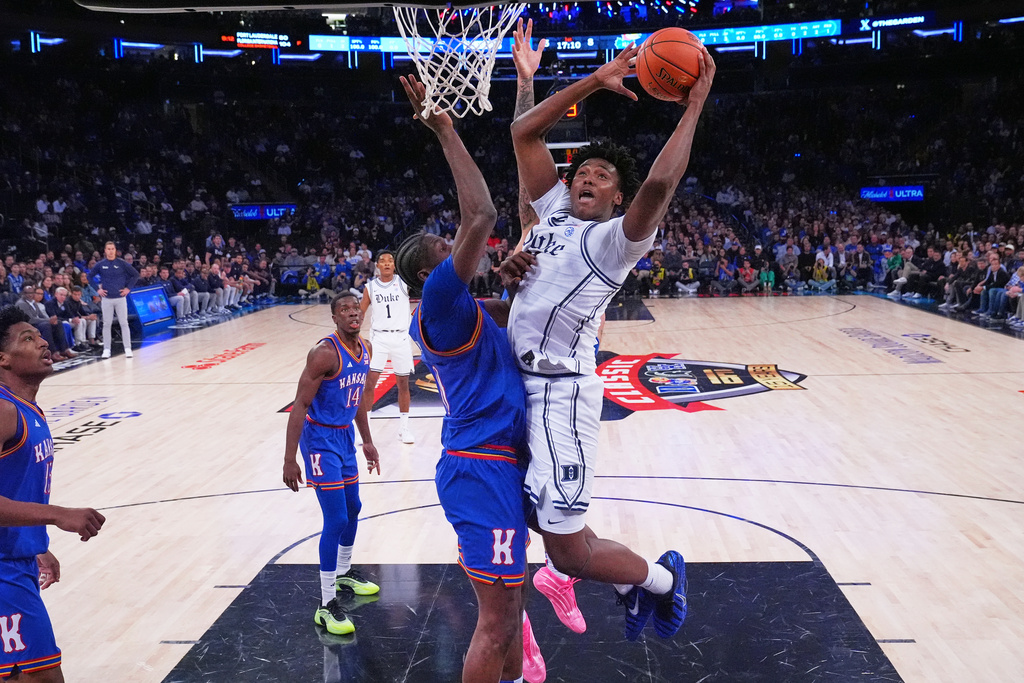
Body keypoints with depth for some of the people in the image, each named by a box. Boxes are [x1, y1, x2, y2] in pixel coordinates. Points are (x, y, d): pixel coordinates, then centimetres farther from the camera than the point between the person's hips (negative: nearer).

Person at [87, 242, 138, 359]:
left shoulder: (121, 263, -1)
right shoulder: (100, 264, 2)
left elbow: (135, 274, 4)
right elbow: (89, 277, 11)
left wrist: (128, 288, -1)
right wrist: (97, 290, 2)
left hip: (120, 298, -1)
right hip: (106, 299, 1)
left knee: (124, 323, 0)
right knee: (107, 324, 5)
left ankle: (128, 349, 4)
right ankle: (106, 349, 11)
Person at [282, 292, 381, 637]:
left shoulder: (365, 350, 3)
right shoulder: (325, 353, -23)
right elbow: (300, 405, -22)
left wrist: (367, 441, 20)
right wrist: (290, 460, -24)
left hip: (345, 436, 9)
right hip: (320, 439, -9)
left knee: (353, 508, 21)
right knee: (335, 520, -9)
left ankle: (344, 573, 44)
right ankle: (326, 605, 2)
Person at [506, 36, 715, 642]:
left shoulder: (618, 238, -5)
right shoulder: (555, 210, 14)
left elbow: (659, 185, -25)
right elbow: (523, 133, 12)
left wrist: (694, 108, -15)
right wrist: (594, 81, 9)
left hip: (561, 389, -8)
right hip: (519, 380, 8)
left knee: (570, 554, -4)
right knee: (545, 518, 20)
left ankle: (663, 578, 25)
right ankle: (630, 585, 41)